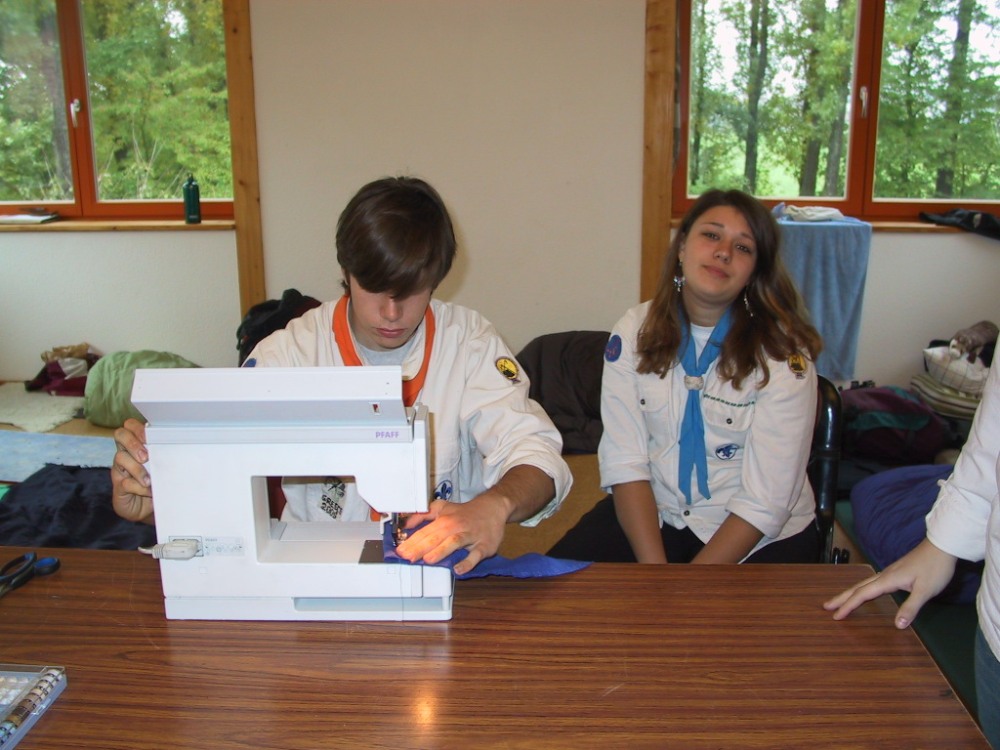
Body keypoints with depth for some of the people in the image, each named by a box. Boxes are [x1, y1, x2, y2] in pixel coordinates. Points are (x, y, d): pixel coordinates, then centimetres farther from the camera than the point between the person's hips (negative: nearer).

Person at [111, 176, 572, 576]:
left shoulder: (469, 342, -4)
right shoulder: (290, 351, -4)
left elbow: (534, 452, -11)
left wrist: (494, 506, -35)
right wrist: (153, 501, -32)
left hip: (444, 567, -1)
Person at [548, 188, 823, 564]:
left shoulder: (782, 352, -12)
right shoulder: (635, 331, -3)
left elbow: (765, 501, -16)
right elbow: (624, 461, -9)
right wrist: (656, 577, -19)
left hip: (760, 534, -1)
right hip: (653, 515, 2)